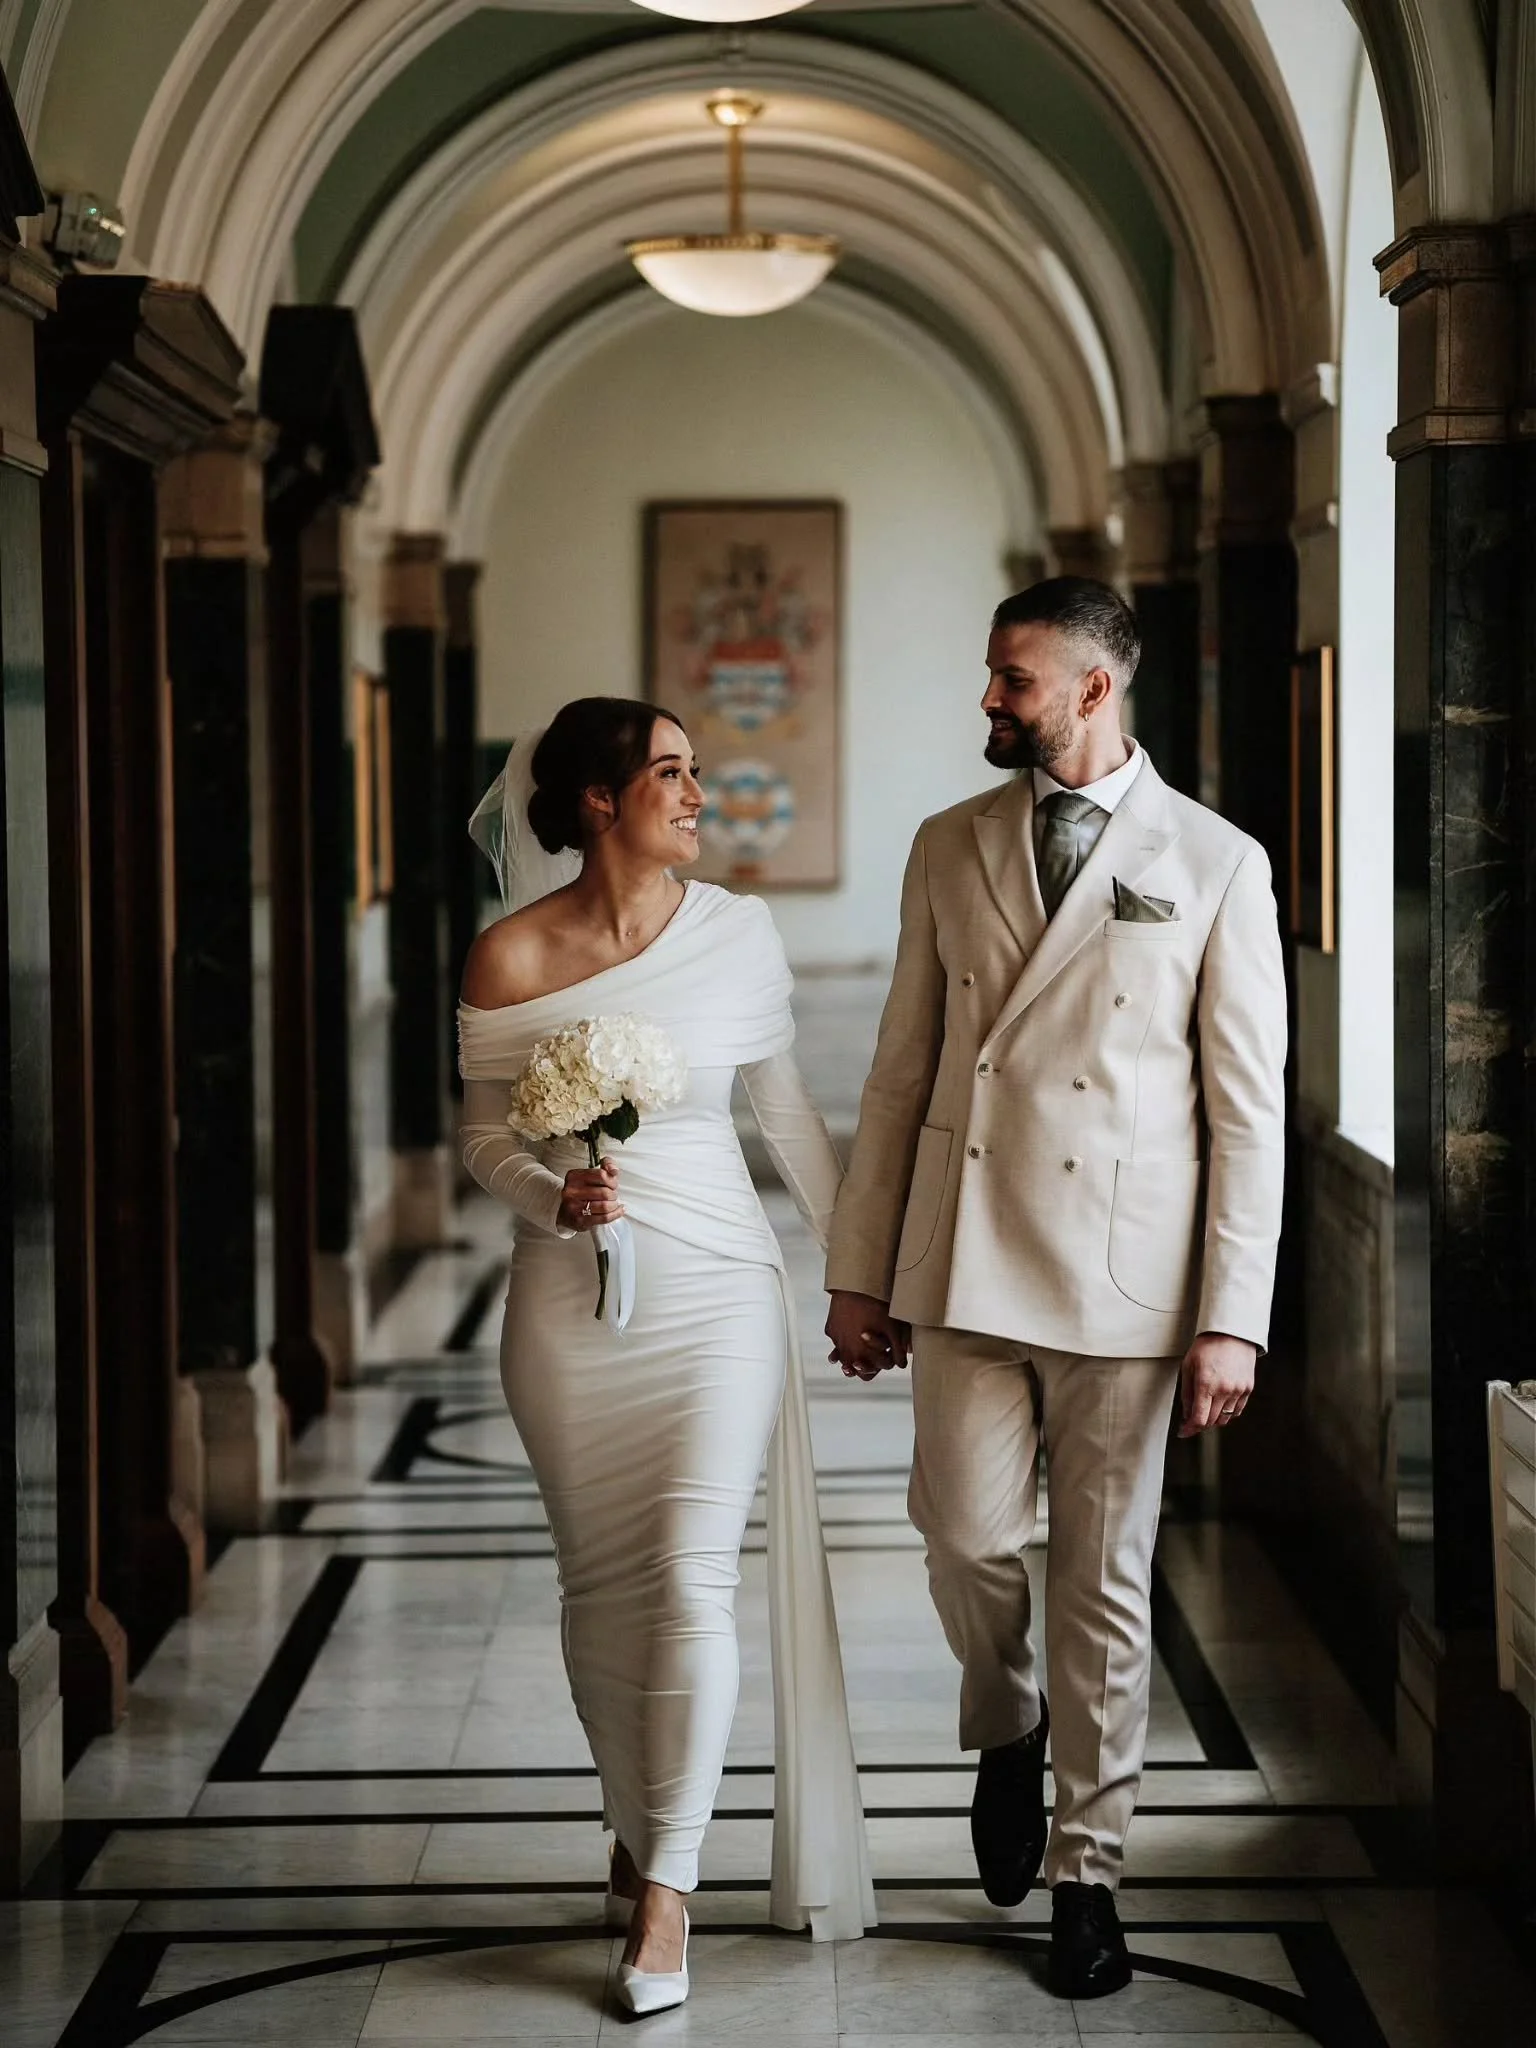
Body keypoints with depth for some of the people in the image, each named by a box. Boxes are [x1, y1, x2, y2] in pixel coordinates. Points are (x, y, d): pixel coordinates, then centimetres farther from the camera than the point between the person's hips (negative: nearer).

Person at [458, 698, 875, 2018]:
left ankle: (668, 1891, -2)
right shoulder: (511, 958, -3)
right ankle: (635, 1831, 30)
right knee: (601, 1584, 9)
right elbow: (486, 1134, 6)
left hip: (715, 1290, -1)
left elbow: (788, 1115, 9)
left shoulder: (738, 934, -1)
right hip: (571, 1301, 1)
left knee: (692, 1577, -10)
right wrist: (554, 1196, -15)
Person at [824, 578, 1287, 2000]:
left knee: (1105, 1582, 5)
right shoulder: (950, 851, 9)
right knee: (968, 1536, -6)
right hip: (964, 1266, 2)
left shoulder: (1215, 866, -1)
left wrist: (1232, 1318, -7)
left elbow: (1249, 1110, -2)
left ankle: (1088, 1871, 18)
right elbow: (903, 1072, 11)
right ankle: (1007, 1731, 26)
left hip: (1124, 1278, -2)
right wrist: (860, 1271, 8)